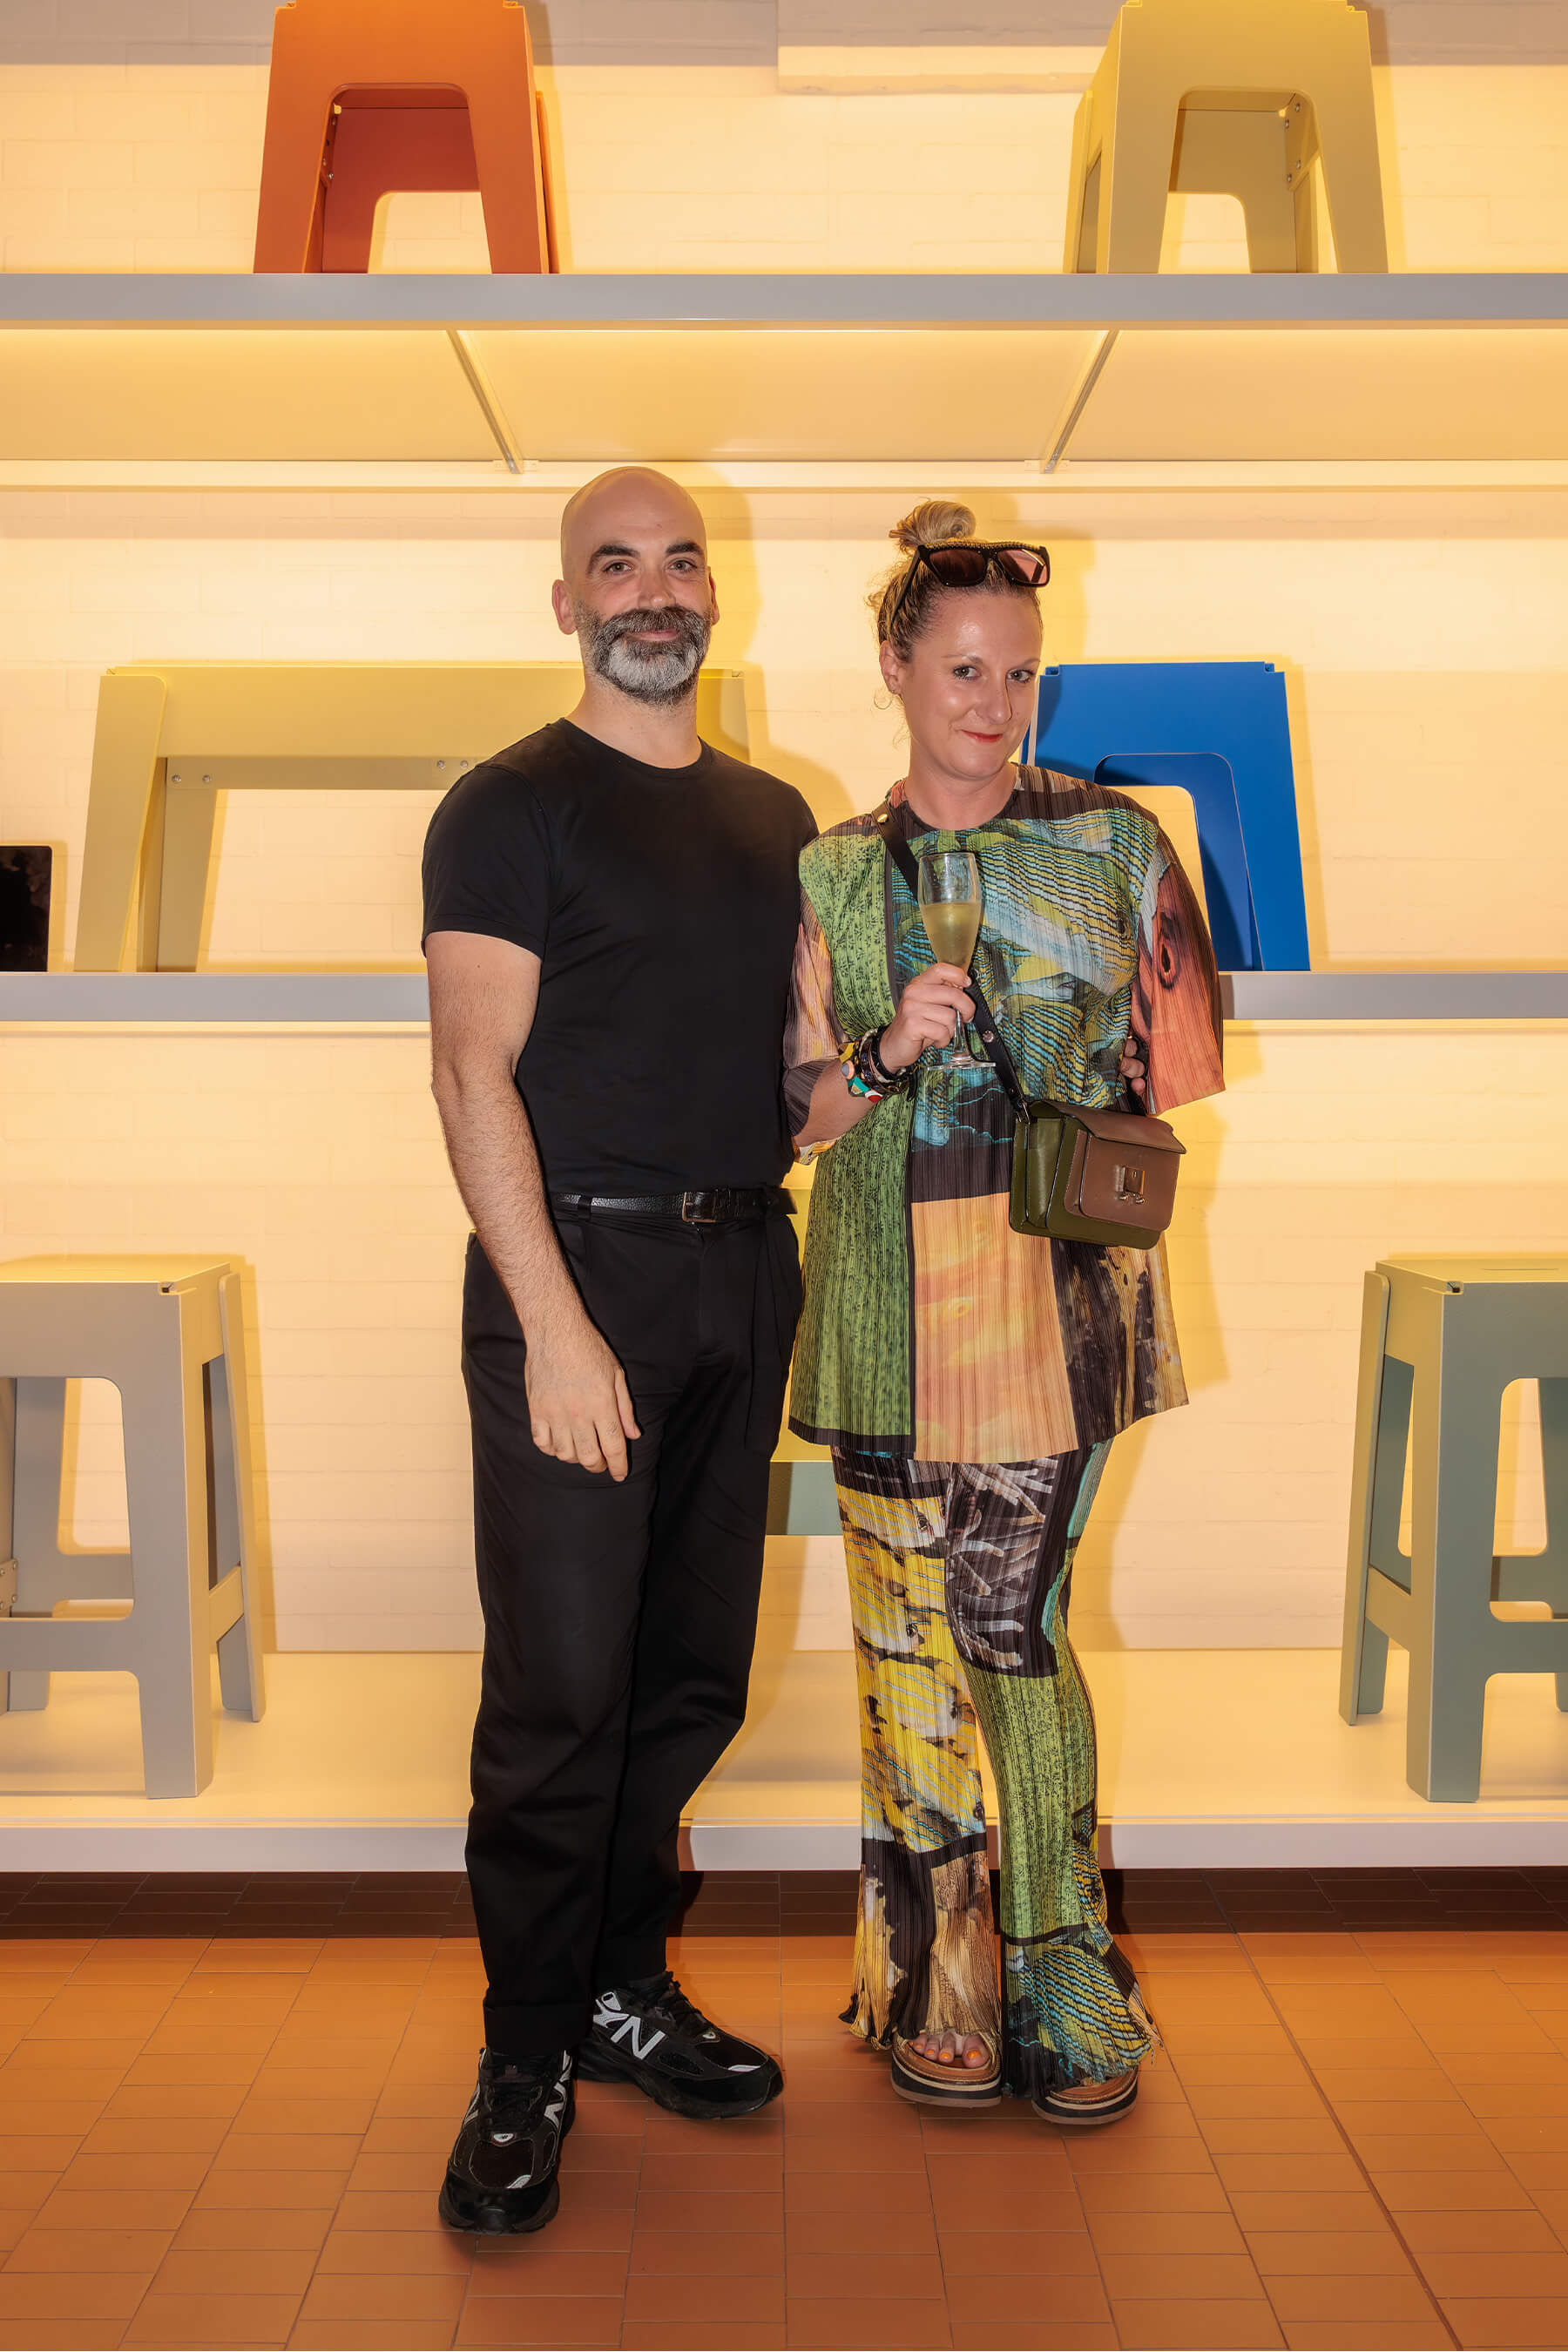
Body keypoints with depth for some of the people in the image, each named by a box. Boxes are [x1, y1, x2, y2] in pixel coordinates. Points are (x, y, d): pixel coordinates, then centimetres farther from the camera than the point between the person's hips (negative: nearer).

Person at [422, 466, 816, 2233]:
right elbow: (475, 1071, -10)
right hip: (578, 1262, -6)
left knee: (695, 1673, 10)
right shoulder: (511, 809, -2)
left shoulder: (774, 816, 16)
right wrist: (555, 1322, -18)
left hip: (743, 1268, 6)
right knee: (562, 1685, -5)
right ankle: (526, 2057, 10)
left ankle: (624, 1989, 26)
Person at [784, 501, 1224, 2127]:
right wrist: (890, 1050, -13)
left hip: (1056, 1294, -1)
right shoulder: (830, 875, 7)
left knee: (1009, 1621, -5)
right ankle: (931, 1986, 22)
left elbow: (1172, 1075, 9)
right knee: (909, 1634, 6)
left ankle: (1059, 1972, 15)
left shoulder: (1112, 844, 5)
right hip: (887, 1302, 2)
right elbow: (802, 1116, 6)